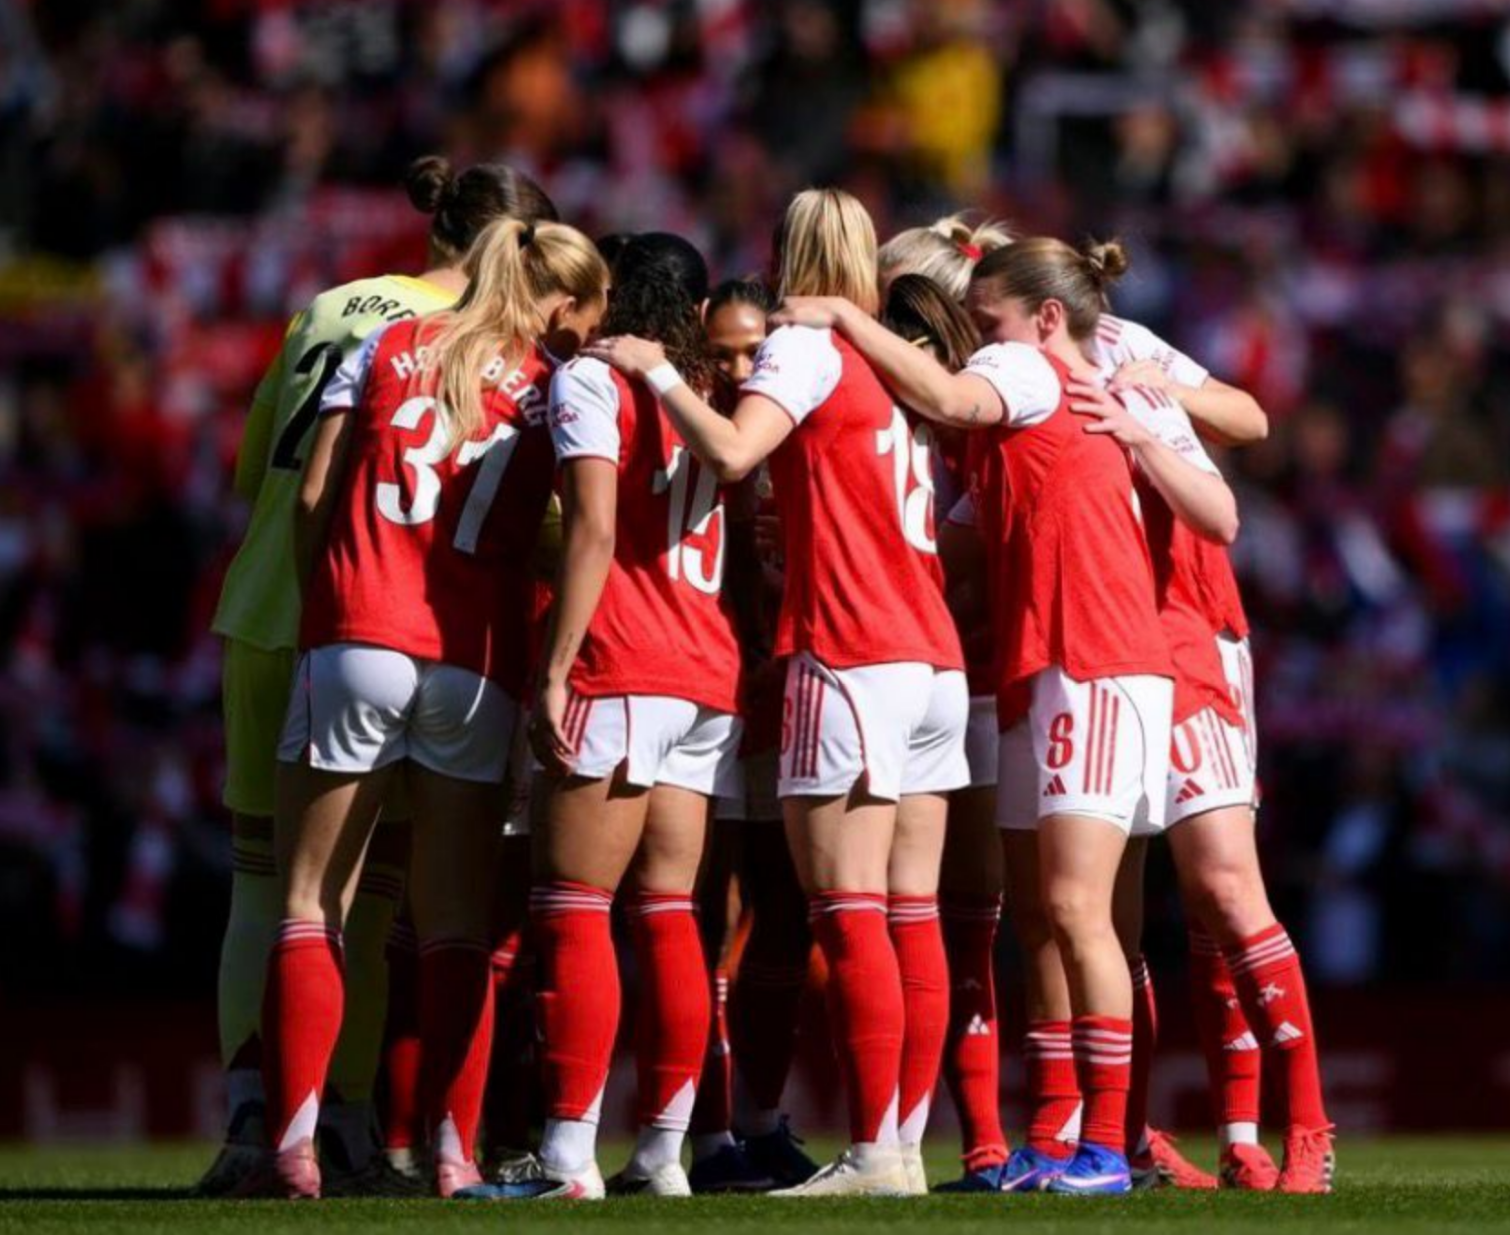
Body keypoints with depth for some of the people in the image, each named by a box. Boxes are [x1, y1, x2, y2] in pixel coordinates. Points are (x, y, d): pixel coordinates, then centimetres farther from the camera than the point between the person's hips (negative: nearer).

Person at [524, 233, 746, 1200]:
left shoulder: (592, 381, 0)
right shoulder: (711, 398, 18)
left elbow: (595, 532, -10)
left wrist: (556, 668, -12)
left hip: (623, 673, -6)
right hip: (709, 676, 6)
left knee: (575, 911, -6)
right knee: (668, 913, 7)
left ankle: (570, 1154, -13)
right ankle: (663, 1151, 5)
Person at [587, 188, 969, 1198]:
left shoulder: (806, 348, -4)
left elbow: (731, 450, -20)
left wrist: (658, 372, -7)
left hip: (851, 661, -8)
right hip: (936, 661, 8)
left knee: (850, 915, -9)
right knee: (912, 916, 6)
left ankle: (875, 1151, -14)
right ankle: (908, 1142, 5)